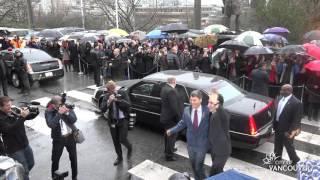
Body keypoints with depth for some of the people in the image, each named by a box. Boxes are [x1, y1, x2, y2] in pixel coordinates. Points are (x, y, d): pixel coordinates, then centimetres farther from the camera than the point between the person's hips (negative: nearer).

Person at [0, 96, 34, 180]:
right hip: (14, 149, -7)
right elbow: (10, 129, -34)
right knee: (24, 171, 0)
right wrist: (22, 117, -40)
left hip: (25, 145, 7)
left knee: (31, 164, 24)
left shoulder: (14, 112, 0)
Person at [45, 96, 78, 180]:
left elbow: (74, 119, -17)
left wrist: (67, 112, -31)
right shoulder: (49, 111, -14)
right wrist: (59, 113, -34)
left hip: (71, 137, 2)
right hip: (58, 139, -2)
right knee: (55, 159, 12)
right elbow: (51, 124, -28)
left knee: (73, 158, 16)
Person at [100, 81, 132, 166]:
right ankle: (119, 157, 32)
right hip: (112, 121, 3)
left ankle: (129, 148, 29)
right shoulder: (106, 96, -4)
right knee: (115, 141, 12)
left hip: (123, 120, -3)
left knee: (122, 139, -6)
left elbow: (127, 104, -20)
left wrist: (116, 99, -27)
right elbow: (102, 110, -11)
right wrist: (109, 102, -27)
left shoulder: (122, 94, -8)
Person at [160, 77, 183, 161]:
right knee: (172, 136, 5)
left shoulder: (164, 88, 4)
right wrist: (179, 118, -16)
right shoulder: (172, 91, -27)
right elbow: (174, 107, -28)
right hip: (171, 118, -10)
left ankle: (168, 149, 44)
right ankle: (169, 155, 15)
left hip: (165, 116, 10)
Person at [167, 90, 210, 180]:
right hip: (190, 144, 3)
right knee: (193, 165, 20)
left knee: (198, 167, 5)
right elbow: (182, 123, 4)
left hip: (202, 145, -3)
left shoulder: (207, 111, -16)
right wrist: (171, 130, 5)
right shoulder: (186, 110, -7)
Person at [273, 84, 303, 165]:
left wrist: (290, 131, -23)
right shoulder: (280, 98, -2)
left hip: (286, 129, -7)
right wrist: (274, 124, 9)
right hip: (278, 127, 7)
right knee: (277, 144, 23)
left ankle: (295, 161, 35)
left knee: (289, 146, 11)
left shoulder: (296, 103, -23)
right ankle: (277, 157, 45)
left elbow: (297, 119, -20)